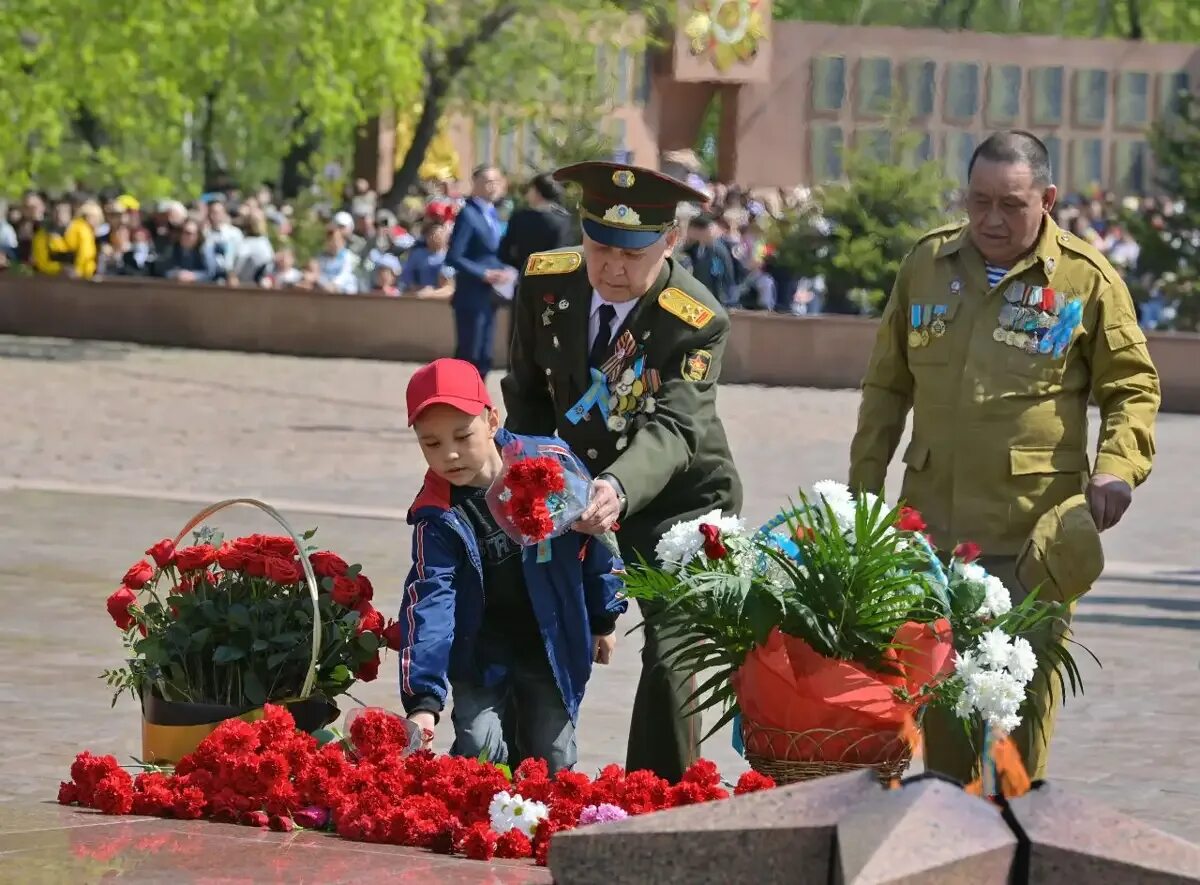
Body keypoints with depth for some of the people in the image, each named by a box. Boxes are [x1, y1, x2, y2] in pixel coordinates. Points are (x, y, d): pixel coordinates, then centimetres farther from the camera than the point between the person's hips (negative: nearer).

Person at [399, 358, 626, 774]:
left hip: (553, 644, 1)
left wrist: (604, 618, 9)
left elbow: (595, 537, -1)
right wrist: (422, 699, -35)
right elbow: (430, 602, -26)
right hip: (480, 654, -1)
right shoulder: (436, 516, -19)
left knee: (552, 763, 8)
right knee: (480, 753, -11)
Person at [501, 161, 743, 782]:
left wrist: (620, 491, -56)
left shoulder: (697, 322, -24)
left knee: (670, 659, -17)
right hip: (574, 489, 4)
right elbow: (527, 395, 4)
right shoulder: (545, 284, -11)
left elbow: (672, 428, -37)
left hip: (676, 501, -4)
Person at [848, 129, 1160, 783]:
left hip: (1034, 530, -4)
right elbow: (887, 384, 17)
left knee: (1023, 689, -2)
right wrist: (864, 483, 16)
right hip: (933, 520, 4)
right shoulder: (927, 263, 8)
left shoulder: (1086, 278, -3)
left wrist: (1118, 466, -14)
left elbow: (1132, 387, 4)